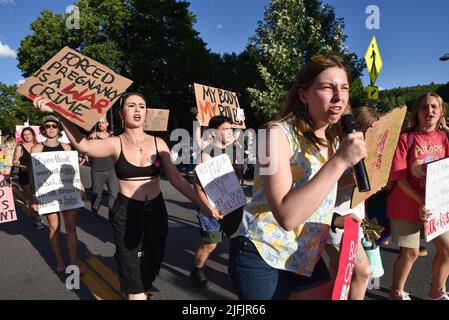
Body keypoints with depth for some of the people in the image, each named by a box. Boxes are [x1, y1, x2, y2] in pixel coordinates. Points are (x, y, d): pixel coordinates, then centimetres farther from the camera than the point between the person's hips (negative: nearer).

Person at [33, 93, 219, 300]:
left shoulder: (158, 143, -1)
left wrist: (201, 204, -10)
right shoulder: (115, 144, -8)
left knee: (152, 264, 19)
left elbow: (176, 178, -3)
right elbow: (83, 144, -28)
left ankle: (143, 291, 48)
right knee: (132, 269, 3)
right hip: (126, 213, -3)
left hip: (156, 211, 3)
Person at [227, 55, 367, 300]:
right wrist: (340, 161, -29)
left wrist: (335, 220, 3)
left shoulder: (332, 140, 6)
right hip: (263, 256, -7)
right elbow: (286, 216, -29)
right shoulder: (279, 133, -18)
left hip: (305, 258, 7)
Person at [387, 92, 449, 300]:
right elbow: (399, 177, -16)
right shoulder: (406, 139, -12)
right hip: (407, 204, -5)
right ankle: (397, 292, 25)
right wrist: (421, 201, -23)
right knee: (411, 252, 1)